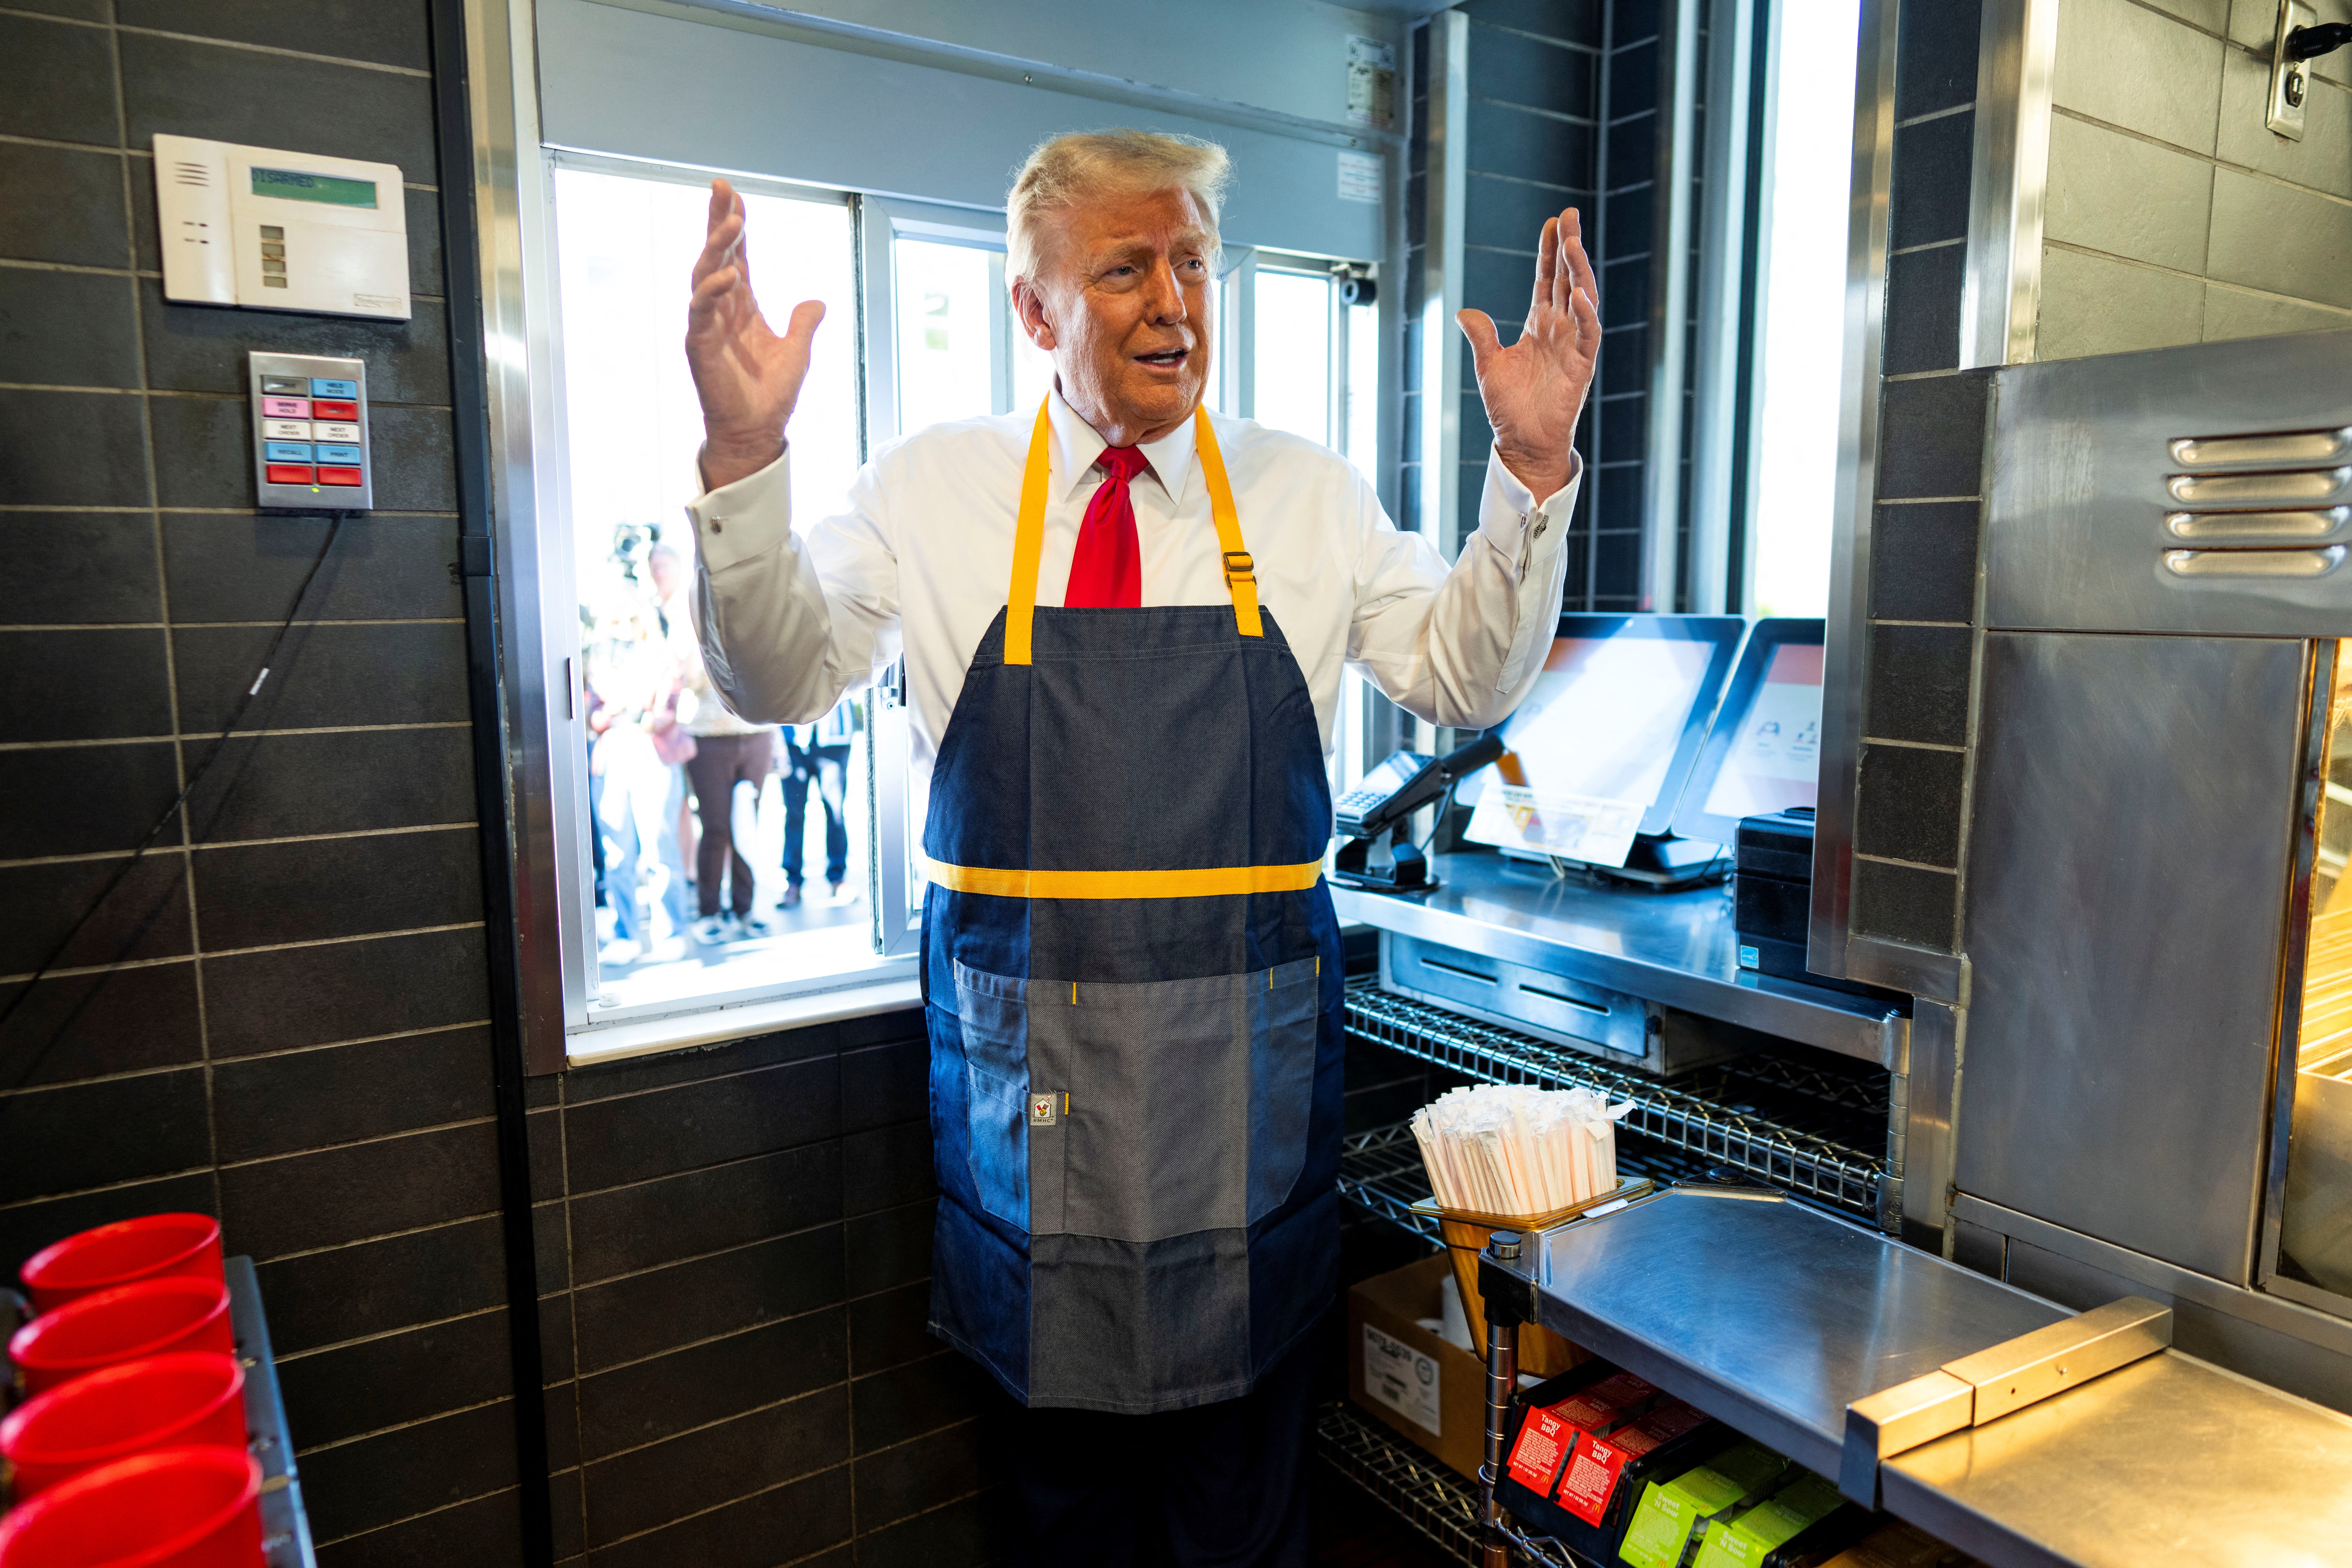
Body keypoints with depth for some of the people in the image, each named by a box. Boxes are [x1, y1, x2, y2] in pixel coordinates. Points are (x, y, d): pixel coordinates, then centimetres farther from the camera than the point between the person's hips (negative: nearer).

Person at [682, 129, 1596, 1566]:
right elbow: (783, 680, -6)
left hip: (1243, 1061, 1)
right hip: (1024, 1056, 0)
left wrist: (1534, 472, -14)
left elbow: (1467, 680, 0)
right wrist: (744, 459, -21)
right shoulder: (933, 490, 0)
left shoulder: (1307, 496, 2)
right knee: (1063, 1445, 19)